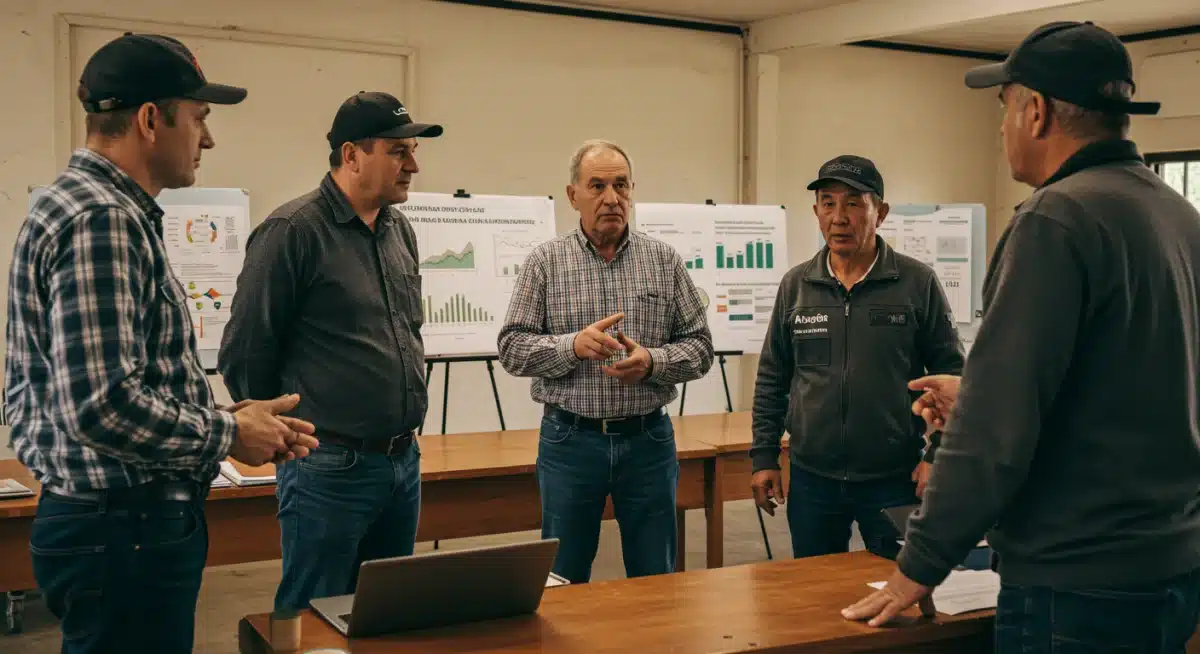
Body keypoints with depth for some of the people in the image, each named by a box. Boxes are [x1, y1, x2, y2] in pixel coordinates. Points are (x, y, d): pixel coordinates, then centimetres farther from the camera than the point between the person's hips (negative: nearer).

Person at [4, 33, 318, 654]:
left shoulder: (105, 208, 13)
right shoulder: (99, 219, -19)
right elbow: (104, 406, -28)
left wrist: (234, 417, 8)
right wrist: (228, 434, -13)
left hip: (128, 516, 10)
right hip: (124, 529, -10)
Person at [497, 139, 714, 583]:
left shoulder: (664, 260, 3)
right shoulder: (545, 261, 0)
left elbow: (699, 346, 3)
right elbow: (512, 348, -2)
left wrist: (652, 361, -16)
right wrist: (573, 346, -18)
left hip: (648, 439, 1)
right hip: (570, 441, -1)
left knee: (656, 582, 11)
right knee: (564, 585, 10)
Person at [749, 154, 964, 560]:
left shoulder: (918, 283, -3)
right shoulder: (795, 286, 5)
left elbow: (951, 374, 0)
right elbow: (772, 380, 10)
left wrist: (939, 455, -6)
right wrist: (763, 457, 5)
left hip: (896, 479, -2)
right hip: (812, 478, 3)